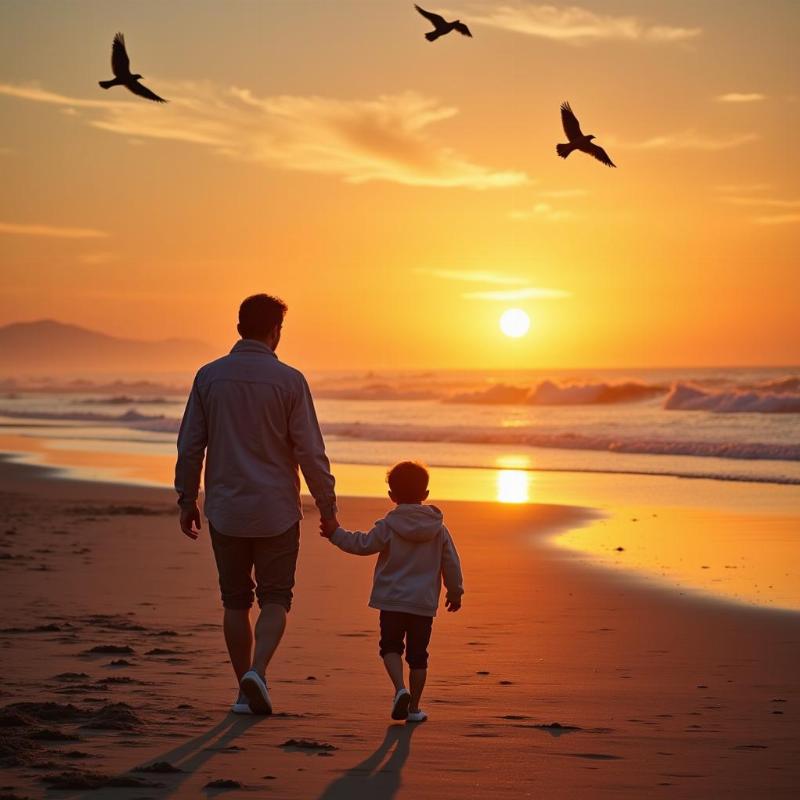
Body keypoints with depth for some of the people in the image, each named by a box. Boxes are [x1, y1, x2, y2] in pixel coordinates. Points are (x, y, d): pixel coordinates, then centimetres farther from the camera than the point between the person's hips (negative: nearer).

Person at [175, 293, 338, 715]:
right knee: (274, 600, 6)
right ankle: (257, 672, -17)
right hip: (276, 510, -2)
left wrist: (187, 499, 13)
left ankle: (246, 692, 14)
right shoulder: (289, 380, -8)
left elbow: (190, 446, 2)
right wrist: (327, 505, 2)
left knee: (236, 601, 12)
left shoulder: (209, 376, 0)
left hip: (225, 510, 2)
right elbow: (310, 451, -8)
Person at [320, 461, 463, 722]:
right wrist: (455, 592, 20)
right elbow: (451, 563, 7)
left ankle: (400, 689, -13)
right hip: (424, 603, 2)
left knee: (390, 646, 12)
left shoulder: (388, 526, -7)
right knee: (417, 654, 10)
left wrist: (336, 533, 5)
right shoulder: (439, 529, 2)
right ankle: (414, 708, 12)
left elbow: (362, 544, -7)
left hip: (392, 600, -2)